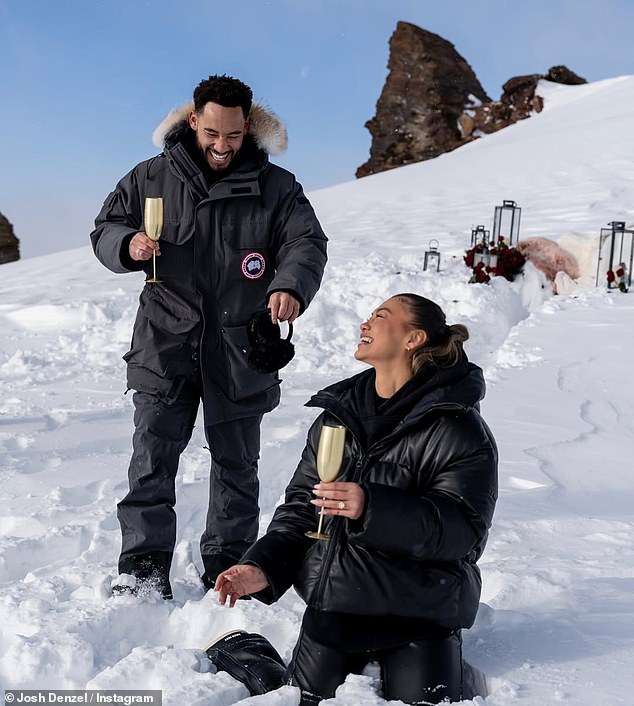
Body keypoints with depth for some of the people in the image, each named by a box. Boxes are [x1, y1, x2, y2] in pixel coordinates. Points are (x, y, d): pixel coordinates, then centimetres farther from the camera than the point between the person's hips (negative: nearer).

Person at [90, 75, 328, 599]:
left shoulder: (275, 187, 0)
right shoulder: (152, 177, 3)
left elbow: (307, 243, -10)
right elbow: (104, 230, 9)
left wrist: (291, 286, -32)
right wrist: (129, 245, -16)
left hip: (241, 350, 0)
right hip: (166, 344, 0)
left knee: (237, 464, 11)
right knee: (151, 461, -1)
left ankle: (229, 568, 27)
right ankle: (143, 568, 10)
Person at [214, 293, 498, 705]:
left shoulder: (458, 428, -13)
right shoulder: (338, 415, 6)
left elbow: (465, 528, -21)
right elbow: (302, 505, 9)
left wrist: (372, 508, -34)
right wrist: (263, 566, -7)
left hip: (419, 610, -4)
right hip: (335, 602, 5)